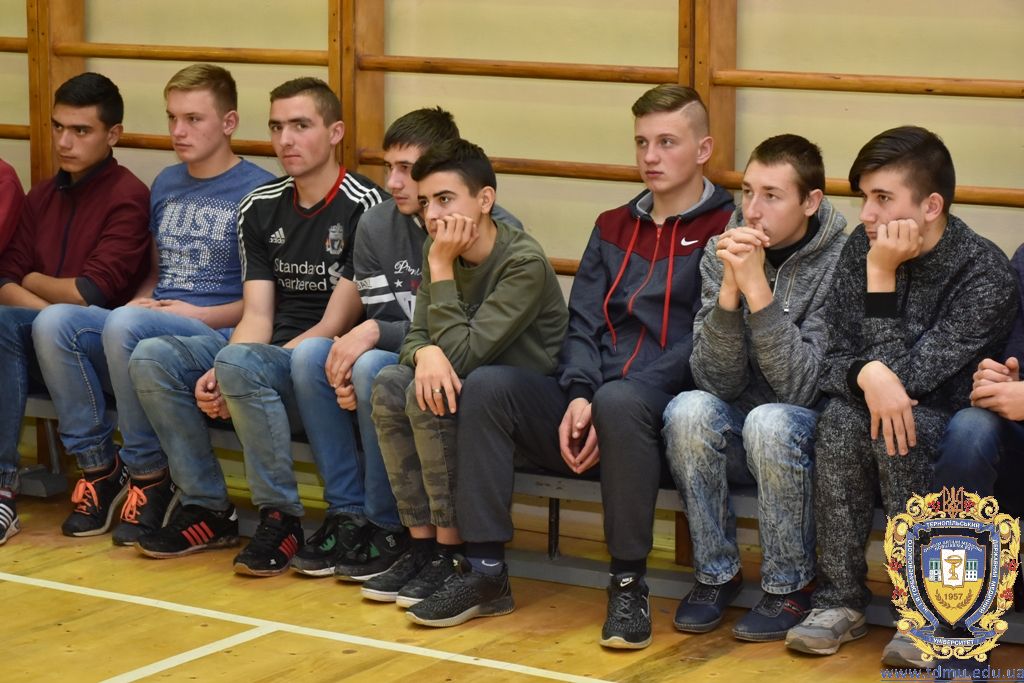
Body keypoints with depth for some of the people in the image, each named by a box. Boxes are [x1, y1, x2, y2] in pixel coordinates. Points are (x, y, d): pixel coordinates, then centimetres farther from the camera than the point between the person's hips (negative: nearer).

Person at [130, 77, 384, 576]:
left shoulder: (363, 207, -10)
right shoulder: (260, 208, 11)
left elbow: (336, 324, -13)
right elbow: (257, 317, 5)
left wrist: (231, 369, -18)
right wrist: (218, 376, -17)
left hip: (325, 365, -7)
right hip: (268, 352, 7)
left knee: (240, 363, -35)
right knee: (151, 358, -13)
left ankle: (281, 517, -19)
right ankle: (208, 509, -4)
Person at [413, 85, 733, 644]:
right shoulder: (613, 228, 20)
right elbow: (582, 324, 12)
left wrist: (606, 404, -17)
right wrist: (579, 398, -9)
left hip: (669, 414, -6)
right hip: (585, 409, 6)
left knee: (619, 400, -38)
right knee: (487, 385, -18)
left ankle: (629, 582, -24)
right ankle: (485, 568, -16)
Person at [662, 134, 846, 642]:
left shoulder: (841, 262, -16)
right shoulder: (723, 252, -5)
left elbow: (800, 388, -23)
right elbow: (715, 381, -11)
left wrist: (757, 288, -30)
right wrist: (730, 289, -25)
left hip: (808, 434, -3)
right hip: (736, 430, 3)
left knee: (769, 421, -34)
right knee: (689, 410, -26)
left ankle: (789, 588, -14)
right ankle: (717, 573, -8)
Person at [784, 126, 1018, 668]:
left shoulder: (986, 274, -18)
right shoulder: (861, 248, -4)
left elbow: (904, 376, -22)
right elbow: (830, 361, -6)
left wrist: (882, 275, -24)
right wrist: (867, 374, -30)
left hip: (952, 431, -4)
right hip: (873, 416, 4)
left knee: (902, 428, -34)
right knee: (841, 419, -29)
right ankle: (840, 600, -19)